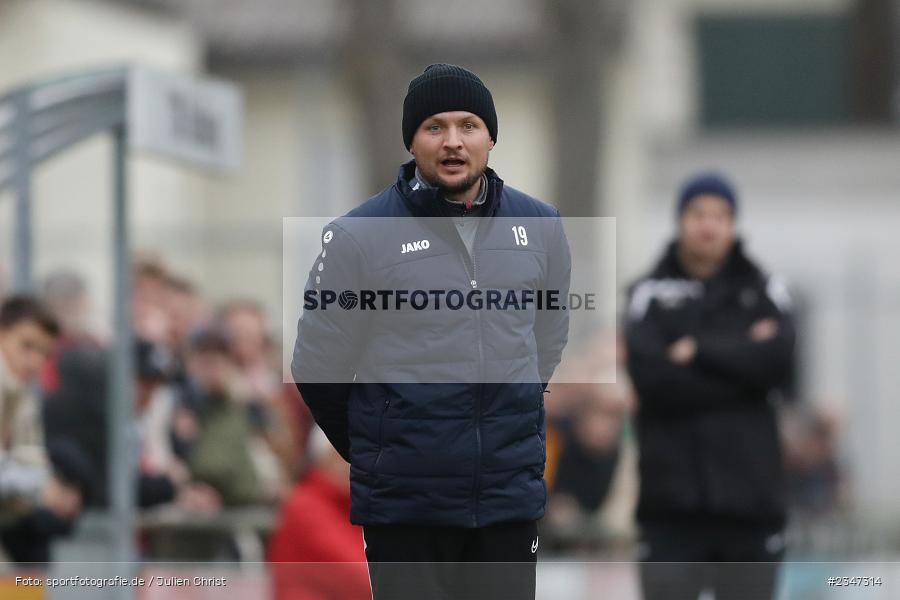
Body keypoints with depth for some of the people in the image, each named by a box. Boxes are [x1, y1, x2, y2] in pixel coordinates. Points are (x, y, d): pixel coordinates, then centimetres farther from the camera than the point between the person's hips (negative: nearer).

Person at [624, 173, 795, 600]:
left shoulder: (763, 291, 9)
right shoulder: (649, 294, 4)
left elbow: (776, 363, -9)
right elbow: (651, 376, -11)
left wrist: (697, 349, -8)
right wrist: (740, 357, -8)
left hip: (748, 492, 1)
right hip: (672, 500, -1)